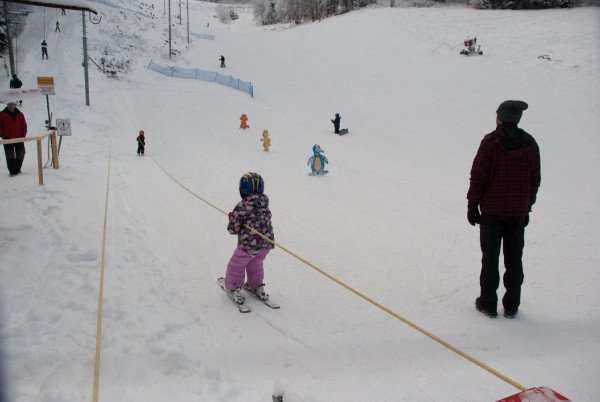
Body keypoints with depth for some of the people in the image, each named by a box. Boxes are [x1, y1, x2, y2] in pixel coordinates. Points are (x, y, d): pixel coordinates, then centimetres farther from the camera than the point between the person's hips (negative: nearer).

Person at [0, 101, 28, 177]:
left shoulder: (19, 114, 3)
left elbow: (24, 126, 7)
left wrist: (23, 135, -2)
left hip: (19, 139, 2)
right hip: (7, 139, -2)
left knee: (20, 155, 7)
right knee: (10, 156, -2)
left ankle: (17, 169, 24)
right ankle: (12, 171, 3)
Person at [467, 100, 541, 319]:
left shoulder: (491, 141, -11)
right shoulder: (530, 144, 4)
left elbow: (478, 175, -10)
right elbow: (535, 179, 10)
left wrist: (472, 203, -2)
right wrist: (527, 207, 18)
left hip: (492, 210, -4)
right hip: (519, 211, 4)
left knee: (490, 257, 6)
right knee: (514, 258, 12)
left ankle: (488, 303, 12)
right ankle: (511, 305, 18)